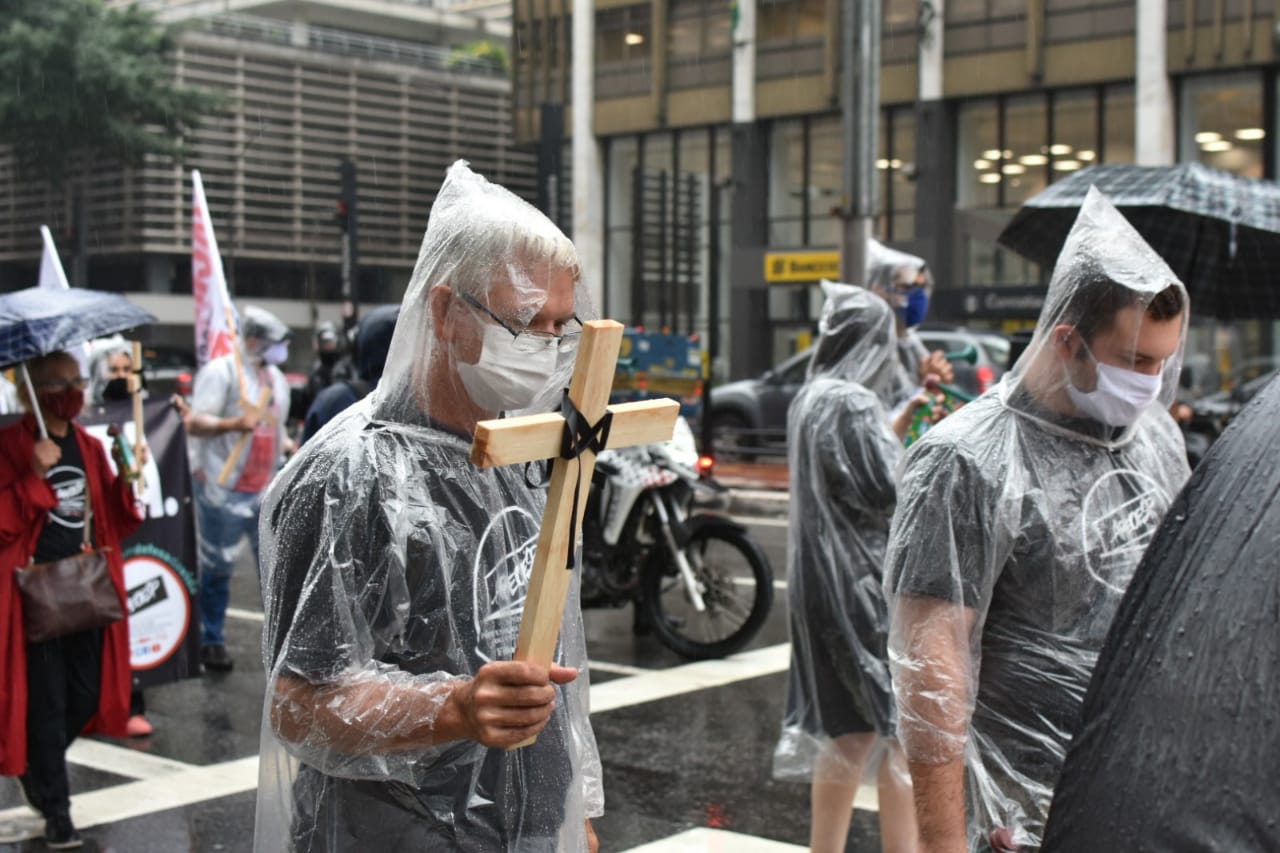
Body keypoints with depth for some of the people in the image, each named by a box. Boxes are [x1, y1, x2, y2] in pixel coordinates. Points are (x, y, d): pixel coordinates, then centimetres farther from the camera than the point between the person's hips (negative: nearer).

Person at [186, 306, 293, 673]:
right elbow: (194, 423, -17)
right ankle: (212, 642, 17)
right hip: (223, 488, -6)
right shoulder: (221, 371, -10)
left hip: (266, 490, 7)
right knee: (217, 569, 4)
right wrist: (234, 424, -32)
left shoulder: (276, 377, 15)